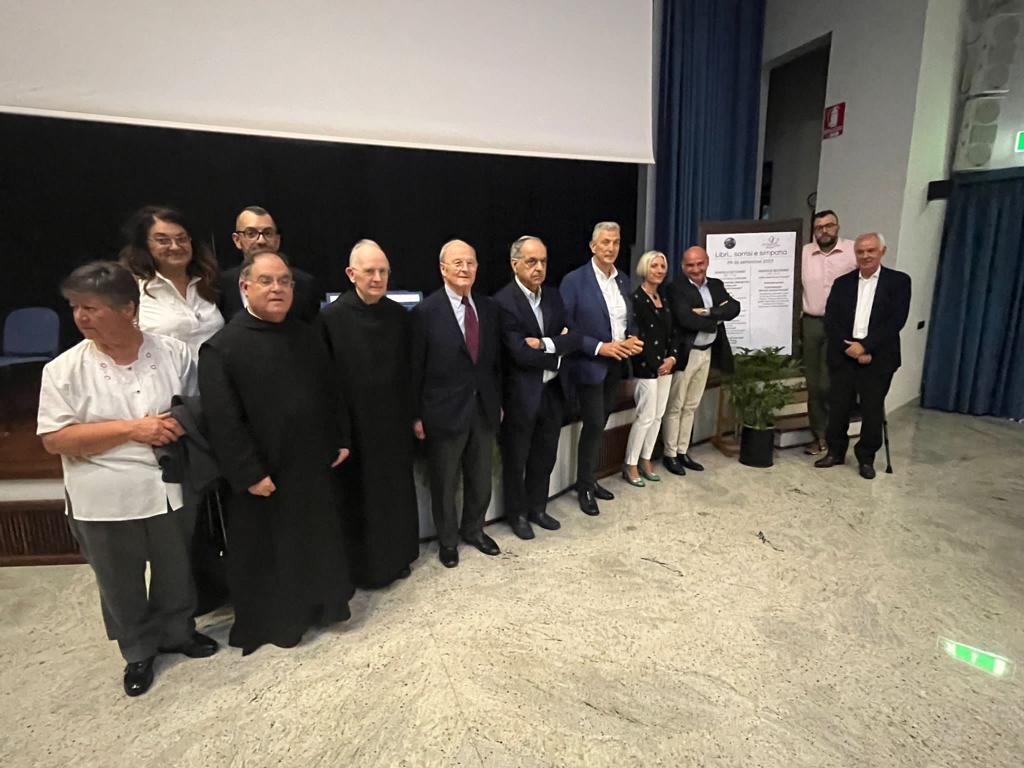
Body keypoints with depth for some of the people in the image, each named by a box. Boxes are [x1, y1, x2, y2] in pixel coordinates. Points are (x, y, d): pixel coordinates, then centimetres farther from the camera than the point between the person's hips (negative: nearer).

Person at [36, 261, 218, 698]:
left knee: (176, 573, 20)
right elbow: (55, 439, -12)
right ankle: (138, 652, 42)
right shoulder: (64, 370, -9)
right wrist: (131, 428, -21)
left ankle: (177, 632, 46)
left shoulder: (174, 353, -5)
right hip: (104, 503, -1)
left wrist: (181, 424, -16)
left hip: (170, 491, 1)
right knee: (121, 587, 18)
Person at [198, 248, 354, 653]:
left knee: (320, 540, 19)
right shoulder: (222, 347, -14)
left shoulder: (307, 336, 5)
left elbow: (330, 394, 11)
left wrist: (340, 440, 7)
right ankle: (269, 620, 34)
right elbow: (223, 421, -16)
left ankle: (320, 602, 41)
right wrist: (249, 474, -17)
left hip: (315, 466, 6)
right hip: (265, 475, -5)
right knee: (266, 551, 13)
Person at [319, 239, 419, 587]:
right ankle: (365, 565, 32)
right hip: (355, 425, -4)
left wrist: (414, 414, 6)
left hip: (394, 422, 4)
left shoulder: (399, 314, 1)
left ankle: (398, 556, 37)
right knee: (360, 499, 13)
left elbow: (409, 371, 5)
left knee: (398, 493, 17)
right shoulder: (331, 317, -12)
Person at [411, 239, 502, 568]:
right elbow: (415, 369, -9)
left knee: (481, 479, 19)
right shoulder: (425, 311, -12)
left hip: (484, 408, 5)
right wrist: (416, 415, -8)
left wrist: (499, 402, 11)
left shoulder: (489, 307, 3)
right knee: (444, 483, 14)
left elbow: (495, 360, 9)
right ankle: (447, 539, 36)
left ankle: (474, 529, 42)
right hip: (445, 411, -4)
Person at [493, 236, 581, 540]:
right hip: (520, 395, -6)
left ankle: (537, 508, 39)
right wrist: (558, 352, -10)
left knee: (545, 456, 20)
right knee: (516, 460, 13)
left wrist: (546, 343, -19)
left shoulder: (553, 295, 5)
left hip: (553, 390, 6)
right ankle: (517, 514, 33)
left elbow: (574, 338, -2)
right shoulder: (503, 301, -16)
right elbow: (521, 354, -23)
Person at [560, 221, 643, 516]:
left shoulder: (623, 280, 9)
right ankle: (584, 487, 15)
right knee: (593, 425, -3)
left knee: (600, 425, 14)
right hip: (591, 365, -6)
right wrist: (600, 347, -20)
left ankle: (591, 479, 29)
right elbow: (565, 327, -14)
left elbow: (630, 320, 18)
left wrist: (632, 339, -3)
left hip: (616, 364, 6)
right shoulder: (574, 280, -11)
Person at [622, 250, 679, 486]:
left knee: (658, 415, 11)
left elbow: (673, 331, 14)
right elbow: (637, 336, -15)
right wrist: (656, 363, -11)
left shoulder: (664, 298, 13)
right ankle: (630, 466, 8)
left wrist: (672, 357, -2)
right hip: (646, 366, -8)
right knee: (646, 416, -5)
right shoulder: (636, 298, -11)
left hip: (666, 364, 8)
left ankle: (645, 460, 23)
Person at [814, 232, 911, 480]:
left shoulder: (899, 281, 3)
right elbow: (831, 321, 1)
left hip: (878, 358, -2)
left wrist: (865, 346, -15)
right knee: (838, 408, 6)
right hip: (843, 356, 2)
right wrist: (848, 347, -12)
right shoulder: (842, 283, 9)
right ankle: (835, 451, 22)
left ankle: (866, 458, 20)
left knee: (872, 411, 4)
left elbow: (896, 321, -8)